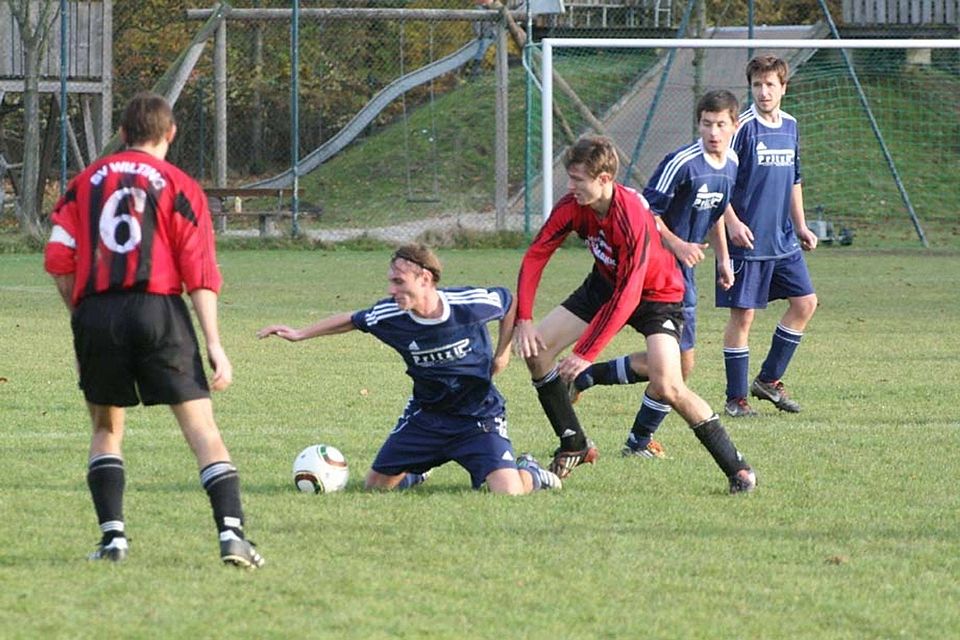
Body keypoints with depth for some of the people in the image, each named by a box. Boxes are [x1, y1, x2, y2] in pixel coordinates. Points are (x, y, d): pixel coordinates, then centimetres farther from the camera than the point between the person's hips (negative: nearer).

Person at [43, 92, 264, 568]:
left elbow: (59, 261, 7)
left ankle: (113, 535, 9)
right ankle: (231, 531, -17)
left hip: (95, 313, 2)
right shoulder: (179, 187, 6)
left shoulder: (86, 183, 14)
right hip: (158, 312, -2)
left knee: (106, 428, 19)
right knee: (201, 426, -3)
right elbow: (201, 274, 0)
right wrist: (214, 345, -1)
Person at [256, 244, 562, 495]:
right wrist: (300, 334, 7)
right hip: (425, 415, 4)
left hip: (478, 417, -4)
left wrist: (502, 352, 1)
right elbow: (351, 320, 6)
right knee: (376, 485, 6)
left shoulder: (471, 303, -24)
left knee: (508, 492, -20)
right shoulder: (390, 316, -16)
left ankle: (528, 472, 18)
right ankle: (413, 472, 42)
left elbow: (509, 301, -1)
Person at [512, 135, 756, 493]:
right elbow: (535, 256, -11)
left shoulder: (632, 218, -36)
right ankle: (574, 447, 10)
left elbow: (627, 297, -35)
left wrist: (586, 354, -36)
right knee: (536, 349, -4)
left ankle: (737, 468, -13)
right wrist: (523, 319, -23)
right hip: (605, 284, 7)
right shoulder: (573, 207, -17)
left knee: (666, 386, -26)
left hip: (657, 293, -7)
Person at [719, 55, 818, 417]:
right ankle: (736, 398, 6)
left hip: (783, 241, 7)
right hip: (747, 239, -7)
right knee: (743, 315, -3)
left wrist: (800, 226, 18)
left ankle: (769, 380, 19)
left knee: (805, 302, 7)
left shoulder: (789, 126, 10)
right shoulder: (743, 127, -12)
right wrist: (732, 222, -22)